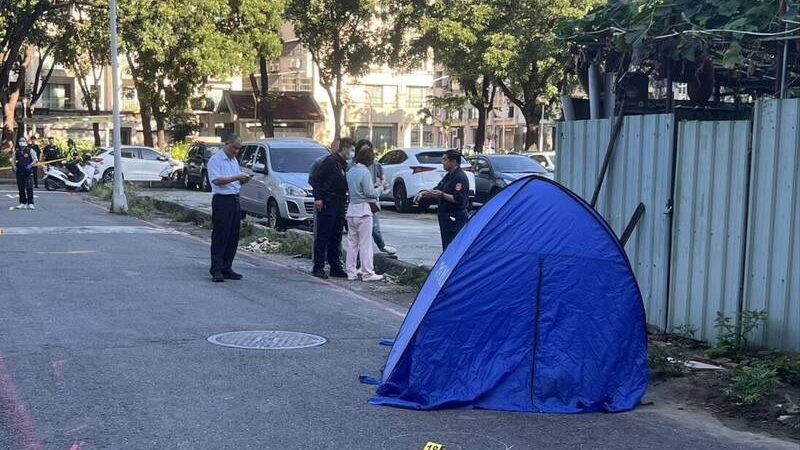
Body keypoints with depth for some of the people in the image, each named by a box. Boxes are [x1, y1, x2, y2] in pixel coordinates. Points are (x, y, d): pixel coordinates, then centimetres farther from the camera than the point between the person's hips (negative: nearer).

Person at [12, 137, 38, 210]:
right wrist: (13, 167, 2)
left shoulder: (30, 151, 2)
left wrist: (30, 165, -14)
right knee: (21, 188, 6)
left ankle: (30, 203, -6)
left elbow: (35, 160, 1)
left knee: (29, 188, -9)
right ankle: (22, 203, 12)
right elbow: (13, 161, 21)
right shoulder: (16, 152, 14)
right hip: (19, 173, 4)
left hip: (28, 172, -4)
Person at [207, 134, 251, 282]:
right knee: (220, 236, -8)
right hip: (222, 200, -8)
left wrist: (243, 180, 2)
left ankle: (226, 269, 14)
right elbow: (217, 180, -18)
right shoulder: (216, 160, -7)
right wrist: (236, 178, -23)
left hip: (234, 200, 8)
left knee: (233, 237, 8)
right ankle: (216, 271, -7)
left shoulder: (234, 160, 19)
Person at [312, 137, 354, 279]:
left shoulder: (344, 164, 16)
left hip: (339, 204, 9)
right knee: (323, 237, -4)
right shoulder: (330, 161, -10)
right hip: (327, 203, -9)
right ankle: (318, 268, 0)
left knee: (336, 238, 12)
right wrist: (318, 198, -18)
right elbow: (316, 178, -13)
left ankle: (336, 267, 17)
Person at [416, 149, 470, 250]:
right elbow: (437, 190, 23)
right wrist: (423, 194, 10)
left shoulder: (460, 178, -15)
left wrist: (442, 195, -22)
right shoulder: (449, 176, 17)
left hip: (455, 218, -11)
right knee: (446, 247, 14)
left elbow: (458, 199, -23)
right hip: (446, 217, 11)